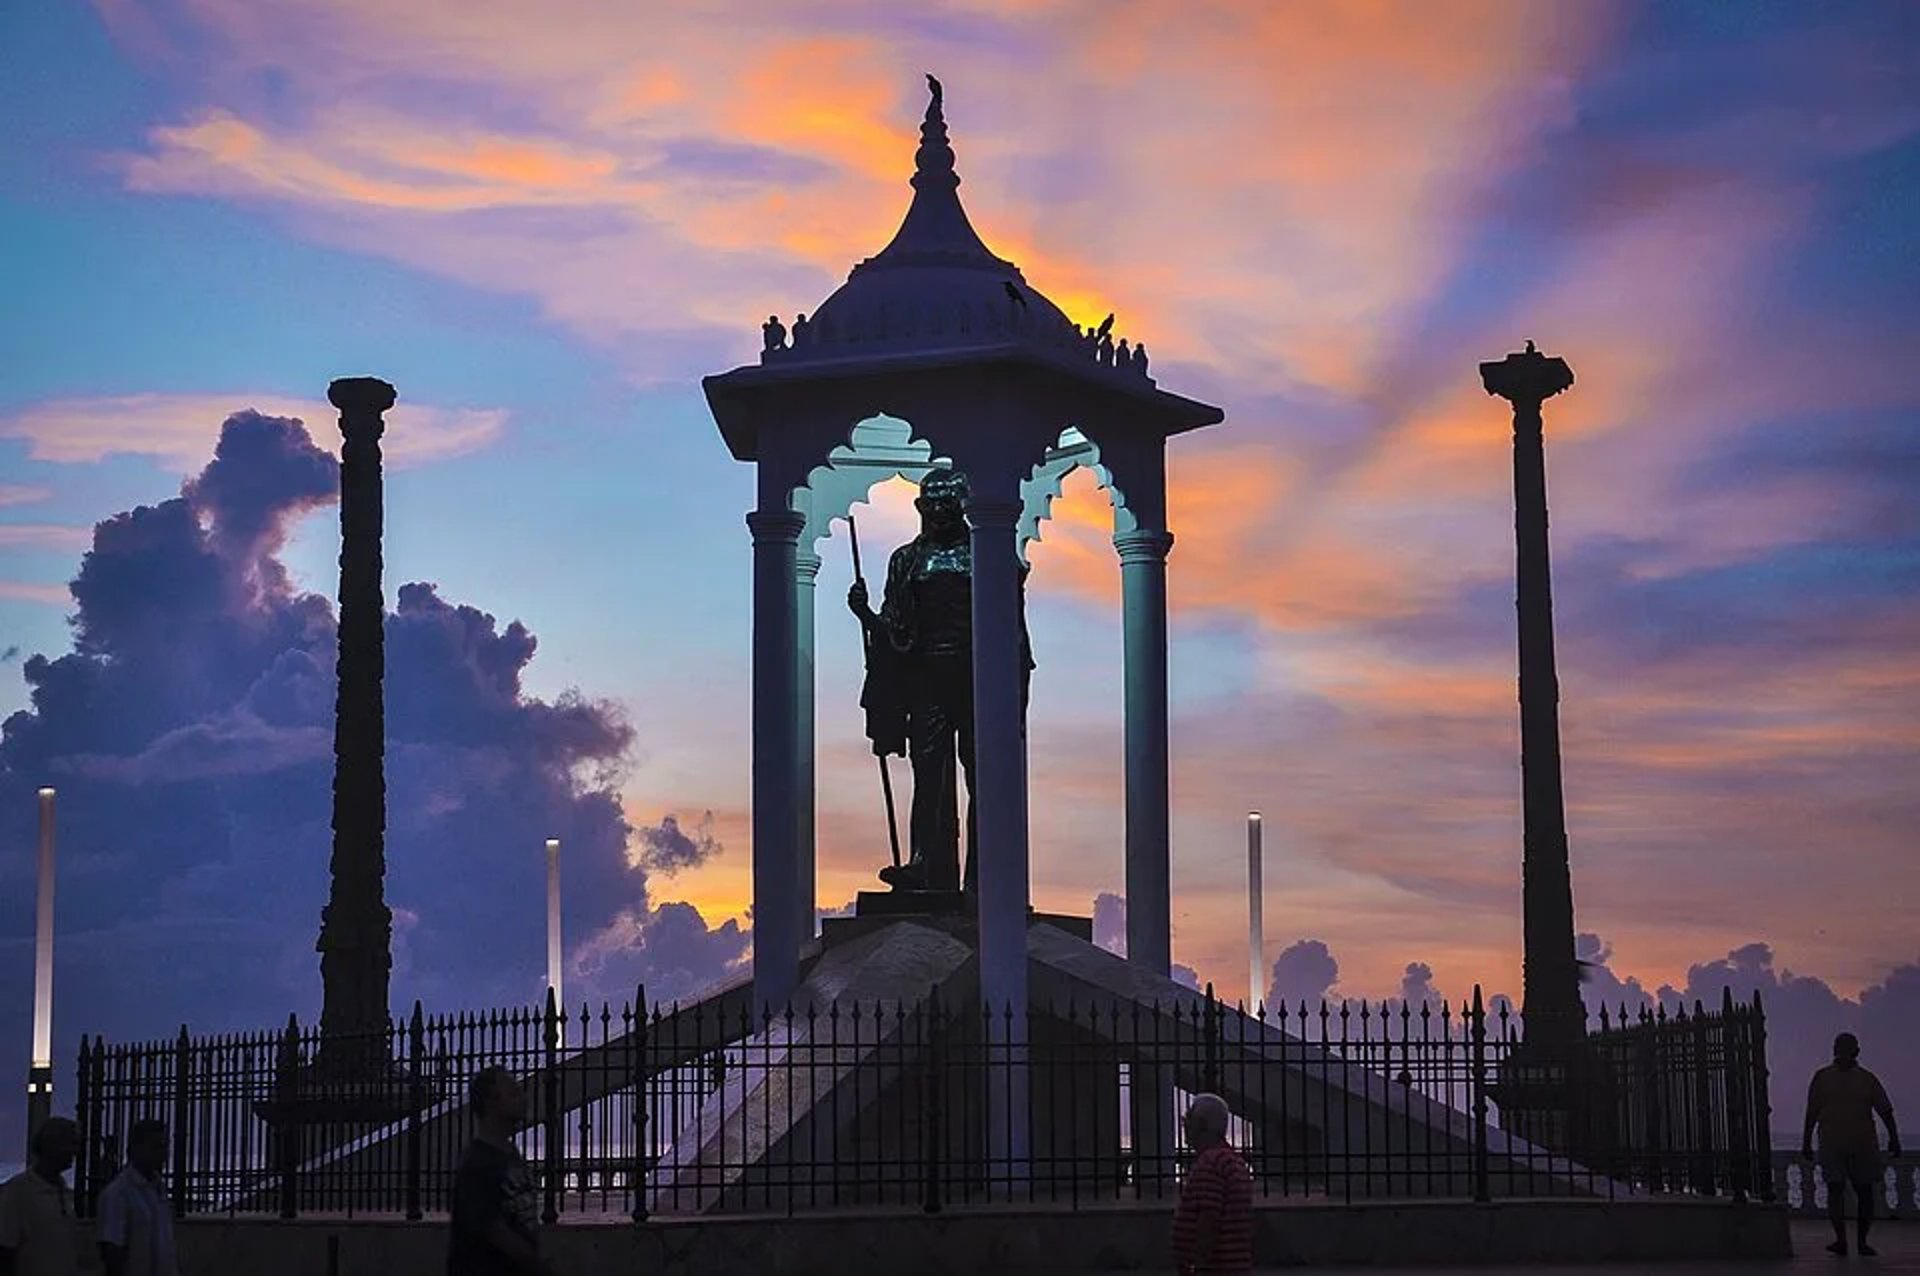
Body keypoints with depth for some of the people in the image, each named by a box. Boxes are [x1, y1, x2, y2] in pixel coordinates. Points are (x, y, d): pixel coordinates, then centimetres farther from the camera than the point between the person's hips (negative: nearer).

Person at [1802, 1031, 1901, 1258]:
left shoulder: (1867, 1079, 8)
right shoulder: (1823, 1077, 8)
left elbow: (1885, 1110, 7)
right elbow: (1812, 1112, 10)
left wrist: (1893, 1139, -2)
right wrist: (1806, 1142, 7)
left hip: (1863, 1144, 1)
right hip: (1831, 1144, -1)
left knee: (1865, 1192, 2)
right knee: (1835, 1188, -12)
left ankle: (1862, 1241, 13)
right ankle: (1840, 1240, -14)